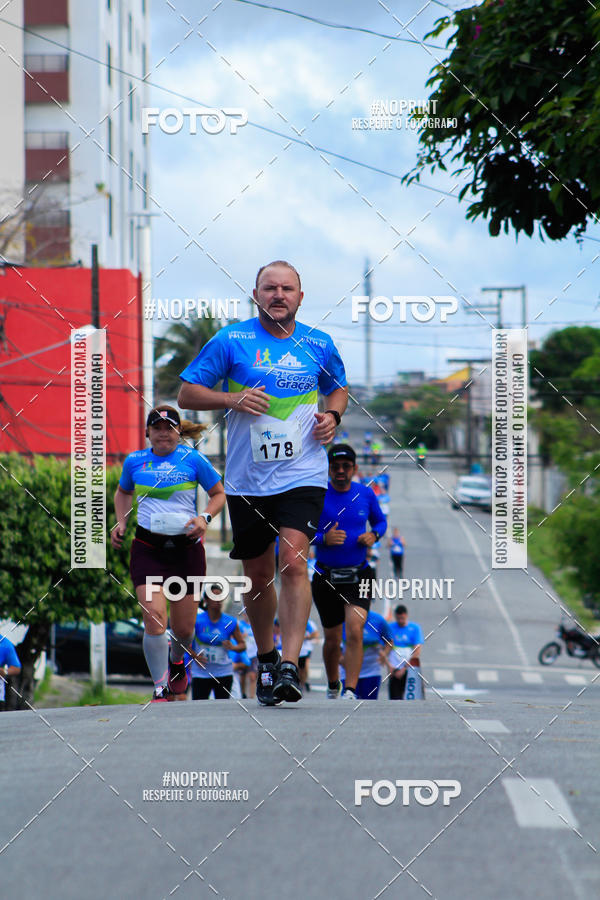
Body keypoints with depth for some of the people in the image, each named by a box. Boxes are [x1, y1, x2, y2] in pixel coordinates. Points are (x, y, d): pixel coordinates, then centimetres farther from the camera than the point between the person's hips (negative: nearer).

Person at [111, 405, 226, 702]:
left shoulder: (193, 460, -1)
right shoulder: (134, 462, 6)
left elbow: (219, 494, 9)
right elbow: (123, 492, 27)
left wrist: (205, 518, -9)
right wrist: (121, 522, 11)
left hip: (186, 547, 0)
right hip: (148, 548, 0)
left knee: (183, 628, 7)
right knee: (154, 617, -19)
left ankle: (177, 662, 43)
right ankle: (161, 688, -9)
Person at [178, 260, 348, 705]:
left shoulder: (319, 344, 6)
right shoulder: (231, 340, -1)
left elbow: (339, 389, 24)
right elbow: (187, 392, 1)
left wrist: (332, 416, 2)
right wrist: (233, 399, -15)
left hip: (302, 474, -1)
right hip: (248, 479, 1)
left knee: (293, 561, -19)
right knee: (258, 575, 10)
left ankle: (289, 666, -22)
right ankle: (266, 658, 31)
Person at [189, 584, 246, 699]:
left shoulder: (231, 622, 1)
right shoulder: (197, 620, -3)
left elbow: (242, 645, 8)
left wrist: (232, 647, -14)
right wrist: (194, 656, -10)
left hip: (224, 672, 2)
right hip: (201, 673, -2)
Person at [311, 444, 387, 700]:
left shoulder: (365, 494, 2)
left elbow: (380, 521, 19)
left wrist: (374, 535, -4)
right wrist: (324, 538, -22)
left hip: (358, 575, 0)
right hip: (326, 577, 0)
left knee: (354, 631, -20)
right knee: (332, 639, 12)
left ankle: (350, 693, -21)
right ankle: (332, 687, 37)